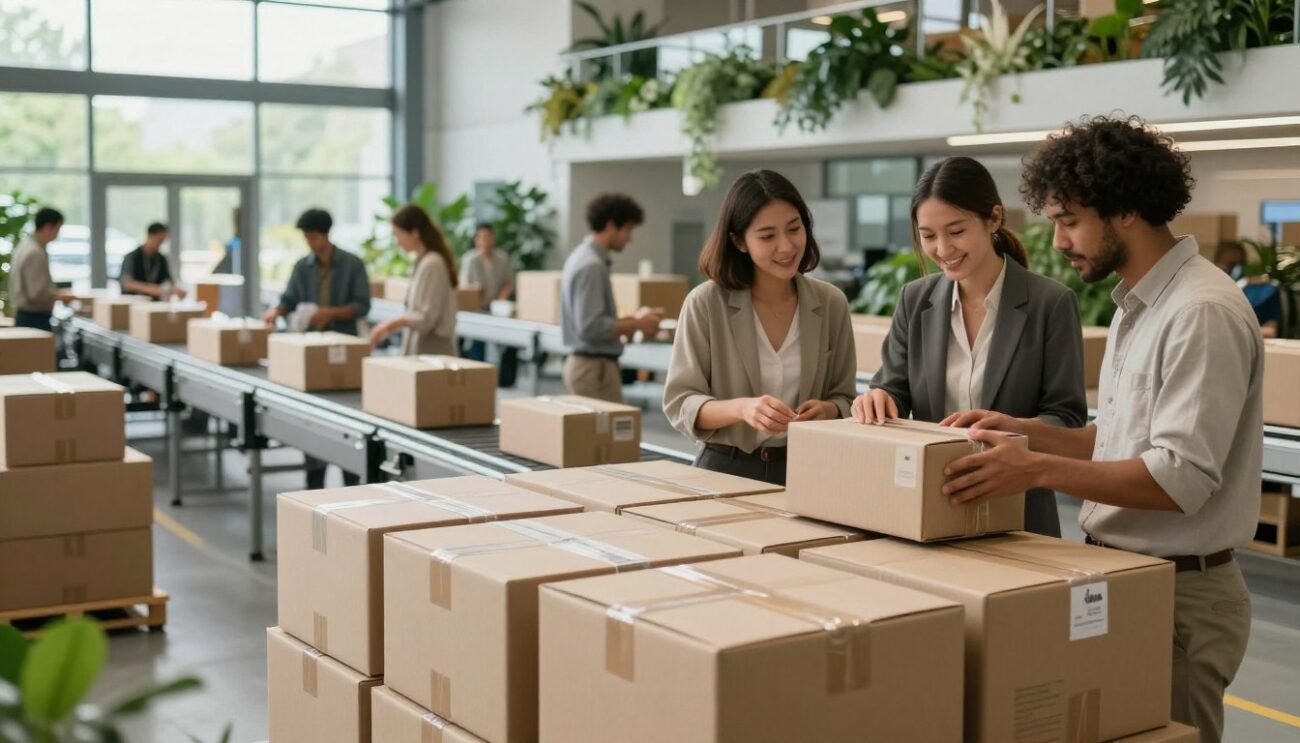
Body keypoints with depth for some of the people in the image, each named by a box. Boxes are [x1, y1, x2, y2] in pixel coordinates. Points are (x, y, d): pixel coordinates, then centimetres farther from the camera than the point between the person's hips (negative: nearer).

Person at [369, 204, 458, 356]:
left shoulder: (431, 264, -16)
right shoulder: (423, 262, 13)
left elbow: (426, 318, -18)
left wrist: (391, 324, -10)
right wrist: (393, 326, 12)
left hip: (431, 350, -9)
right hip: (420, 348, 9)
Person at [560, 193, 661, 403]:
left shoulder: (584, 255, 13)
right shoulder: (592, 265, -19)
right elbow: (591, 327, -24)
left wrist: (623, 322, 11)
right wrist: (637, 324, -15)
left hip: (584, 362, 10)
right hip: (595, 367, -10)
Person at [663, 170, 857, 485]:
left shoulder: (831, 303, 2)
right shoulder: (705, 303, -7)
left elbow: (844, 398, 10)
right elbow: (679, 403, -7)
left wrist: (827, 410, -12)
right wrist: (741, 408, -24)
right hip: (725, 469, -3)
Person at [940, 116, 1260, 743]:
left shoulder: (1202, 312, -19)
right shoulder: (1138, 305, 12)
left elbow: (1180, 479, -24)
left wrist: (1038, 469, -27)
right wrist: (1027, 431, 6)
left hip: (1179, 594, -9)